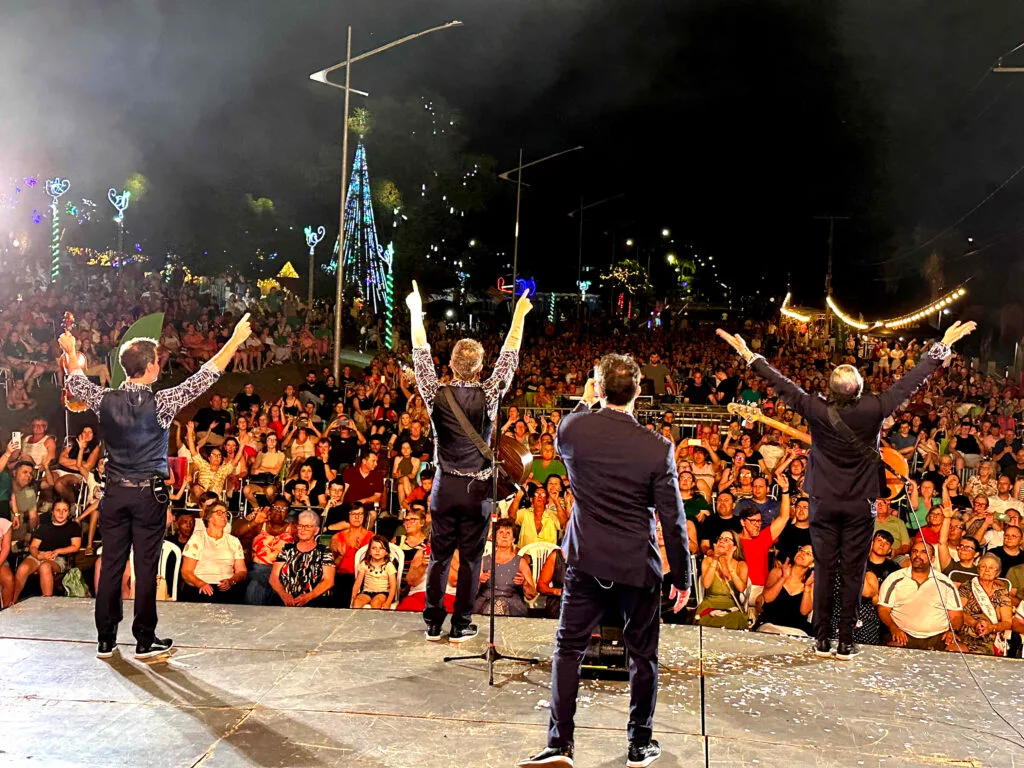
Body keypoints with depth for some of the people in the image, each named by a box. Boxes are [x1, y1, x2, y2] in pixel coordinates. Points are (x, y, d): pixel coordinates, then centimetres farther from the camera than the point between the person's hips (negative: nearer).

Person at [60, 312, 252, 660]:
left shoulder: (106, 400, -3)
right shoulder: (160, 403, -14)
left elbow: (76, 384, 18)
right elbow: (204, 377, -11)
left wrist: (70, 351, 36)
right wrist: (235, 339, -6)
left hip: (115, 493, 4)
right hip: (149, 494, -4)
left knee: (111, 564, 9)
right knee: (146, 566, 3)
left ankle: (106, 640, 17)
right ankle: (145, 641, 11)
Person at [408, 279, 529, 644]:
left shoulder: (437, 394, -8)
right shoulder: (488, 395, -12)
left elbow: (420, 355, 4)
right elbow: (509, 357, -2)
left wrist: (416, 312, 13)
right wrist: (519, 315, 7)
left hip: (444, 486, 2)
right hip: (477, 489, -2)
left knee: (439, 556, 11)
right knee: (470, 559, 7)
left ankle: (433, 623, 17)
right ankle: (461, 626, 12)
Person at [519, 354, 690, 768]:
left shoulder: (574, 427, -10)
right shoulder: (658, 447, -14)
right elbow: (673, 520, -9)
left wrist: (585, 401, 25)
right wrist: (682, 577, 1)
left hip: (586, 560, 1)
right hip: (637, 564, -1)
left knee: (568, 648, 11)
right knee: (642, 654, 14)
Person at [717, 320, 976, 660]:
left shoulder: (816, 410, -14)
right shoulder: (873, 410, -15)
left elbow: (780, 384, -5)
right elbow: (912, 381, -8)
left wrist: (749, 355, 5)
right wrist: (942, 346, 1)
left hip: (824, 504, 1)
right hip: (860, 505, -1)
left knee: (823, 569, 8)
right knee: (853, 572, 6)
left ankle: (822, 640, 13)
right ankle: (846, 643, 11)